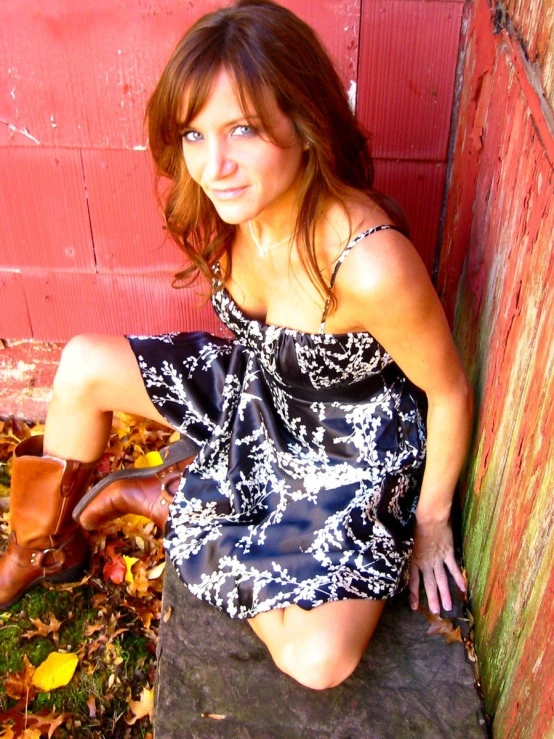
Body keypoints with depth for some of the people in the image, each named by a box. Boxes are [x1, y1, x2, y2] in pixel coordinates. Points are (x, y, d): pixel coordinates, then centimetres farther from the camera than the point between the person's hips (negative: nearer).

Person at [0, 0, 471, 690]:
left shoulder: (371, 263, -37)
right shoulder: (235, 203, -15)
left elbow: (449, 392, -20)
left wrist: (431, 518, -8)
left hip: (351, 447, -5)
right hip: (259, 387, 6)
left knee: (319, 660, -22)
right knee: (82, 367, -2)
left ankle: (164, 496, 0)